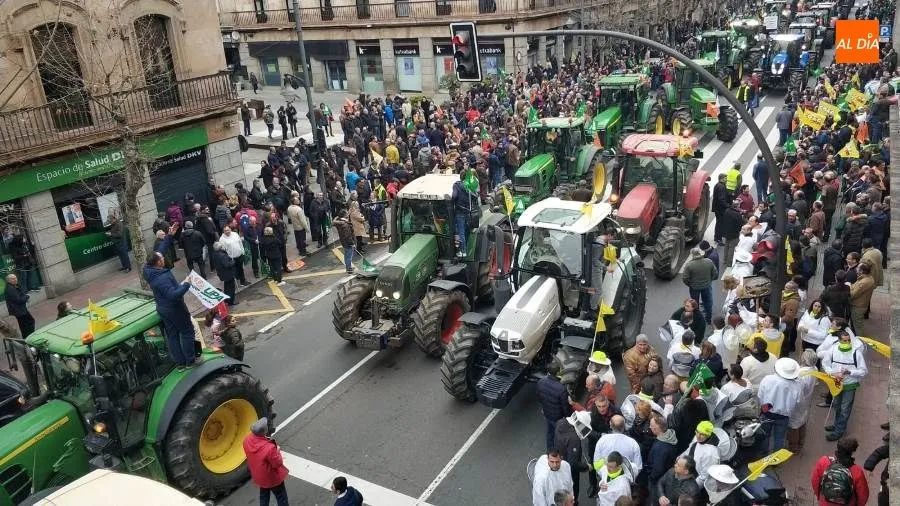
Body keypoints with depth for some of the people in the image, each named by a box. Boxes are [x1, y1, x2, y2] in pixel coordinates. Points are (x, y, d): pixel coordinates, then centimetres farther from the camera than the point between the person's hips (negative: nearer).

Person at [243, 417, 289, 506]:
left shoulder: (247, 440, -21)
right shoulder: (269, 448, -40)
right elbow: (277, 464, -24)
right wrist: (277, 451, -9)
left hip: (258, 476, 6)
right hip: (272, 478, -6)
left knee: (264, 495, 31)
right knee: (281, 498, 19)